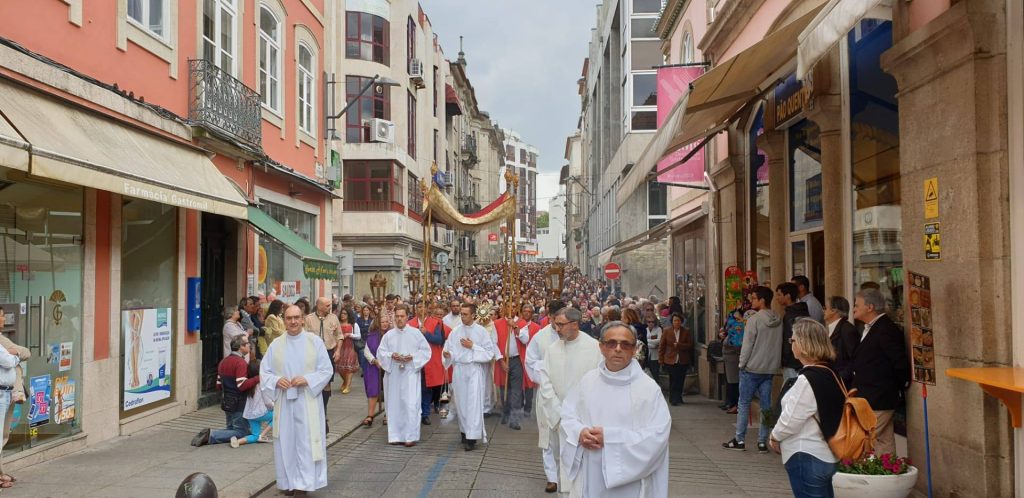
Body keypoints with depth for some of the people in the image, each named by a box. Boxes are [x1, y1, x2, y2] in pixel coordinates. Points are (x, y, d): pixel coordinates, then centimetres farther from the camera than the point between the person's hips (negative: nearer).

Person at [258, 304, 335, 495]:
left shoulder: (315, 341, -1)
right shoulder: (276, 345, 7)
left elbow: (327, 370, -2)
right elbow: (264, 372, 8)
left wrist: (307, 380, -16)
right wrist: (277, 380, -13)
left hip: (308, 401, -2)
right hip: (284, 401, 3)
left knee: (306, 442, -3)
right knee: (286, 442, 6)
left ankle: (303, 483, 5)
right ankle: (289, 482, 17)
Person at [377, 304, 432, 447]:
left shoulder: (416, 332, 1)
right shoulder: (388, 335, 7)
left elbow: (426, 350, 2)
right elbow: (381, 352, 8)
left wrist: (412, 357, -12)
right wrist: (391, 355, -11)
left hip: (410, 373, -2)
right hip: (393, 374, 3)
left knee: (410, 404, -7)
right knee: (394, 404, 5)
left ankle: (411, 436, 0)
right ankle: (396, 435, 14)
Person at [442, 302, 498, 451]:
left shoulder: (481, 331, -3)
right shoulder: (455, 331, 4)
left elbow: (489, 352, -4)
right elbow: (448, 348, 5)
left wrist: (472, 346, -12)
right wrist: (447, 354, -17)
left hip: (474, 369, -3)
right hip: (458, 369, 3)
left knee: (473, 402, -9)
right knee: (461, 402, 9)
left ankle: (472, 437, -9)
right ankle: (465, 431, 25)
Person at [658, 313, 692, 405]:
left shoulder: (686, 332, 4)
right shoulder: (666, 331, 1)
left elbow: (690, 345, -1)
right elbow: (661, 346, 4)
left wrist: (679, 345, -14)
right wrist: (661, 360, 0)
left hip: (683, 361, 2)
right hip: (670, 361, -2)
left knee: (680, 381, 6)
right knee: (673, 381, -4)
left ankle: (677, 398, 21)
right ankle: (674, 399, 5)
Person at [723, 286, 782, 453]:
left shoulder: (754, 319, -14)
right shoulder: (778, 321, 4)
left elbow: (747, 345, -14)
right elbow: (779, 345, 8)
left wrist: (742, 364, -3)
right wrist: (774, 364, 16)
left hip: (752, 368, -5)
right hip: (770, 369, 5)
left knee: (744, 403, 5)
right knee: (766, 405, 8)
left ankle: (739, 440, 8)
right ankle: (763, 442, 9)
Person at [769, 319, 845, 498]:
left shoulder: (808, 380, -22)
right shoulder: (830, 373, 5)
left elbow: (790, 421, -19)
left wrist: (775, 437, 1)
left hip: (806, 458, -9)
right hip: (825, 456, 9)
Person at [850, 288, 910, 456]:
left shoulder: (886, 329, -17)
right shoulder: (871, 329, 15)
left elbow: (900, 362, -19)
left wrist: (900, 388, -7)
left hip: (877, 400, -10)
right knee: (884, 442, 13)